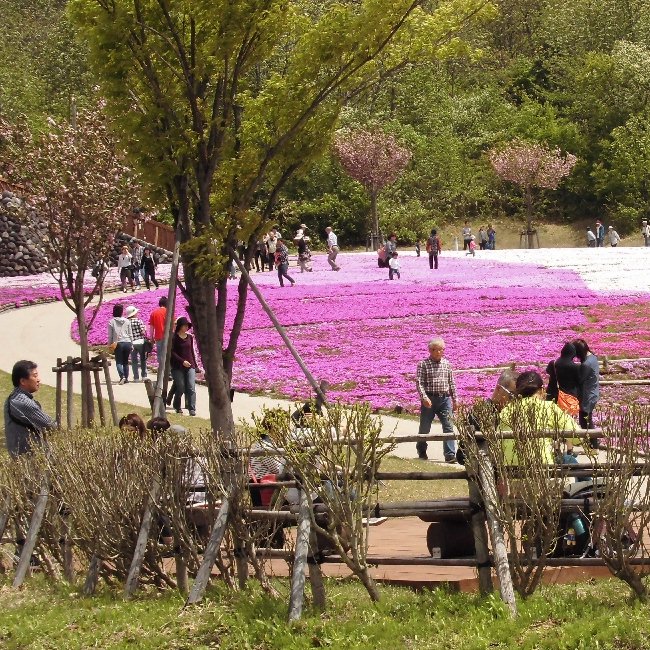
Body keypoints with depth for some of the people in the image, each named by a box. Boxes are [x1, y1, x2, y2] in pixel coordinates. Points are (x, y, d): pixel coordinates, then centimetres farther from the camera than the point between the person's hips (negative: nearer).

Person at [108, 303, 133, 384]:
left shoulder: (111, 322, -3)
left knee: (118, 362, -1)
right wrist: (131, 344, 17)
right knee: (126, 362, 12)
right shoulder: (126, 321, 6)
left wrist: (110, 344, 9)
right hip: (127, 343, 3)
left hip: (118, 344, -3)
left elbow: (110, 335, -1)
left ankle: (122, 376, -23)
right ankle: (126, 378, 11)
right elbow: (130, 334, 10)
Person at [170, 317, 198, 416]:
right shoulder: (174, 338, -4)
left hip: (190, 367, 4)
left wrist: (195, 365, 17)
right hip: (178, 367, -4)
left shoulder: (190, 337, 11)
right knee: (181, 388, -1)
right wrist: (182, 361, -18)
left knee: (191, 388, -8)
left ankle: (192, 409, -12)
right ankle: (177, 406, 23)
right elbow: (172, 352, -10)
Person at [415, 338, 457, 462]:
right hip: (429, 399, -3)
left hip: (445, 398, 3)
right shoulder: (423, 364, -4)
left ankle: (450, 454, -8)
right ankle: (421, 451, 29)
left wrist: (454, 399, 12)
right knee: (425, 426, 10)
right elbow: (419, 382, -9)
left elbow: (452, 383, 14)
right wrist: (424, 397, -21)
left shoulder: (447, 364, 8)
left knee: (448, 426, -6)